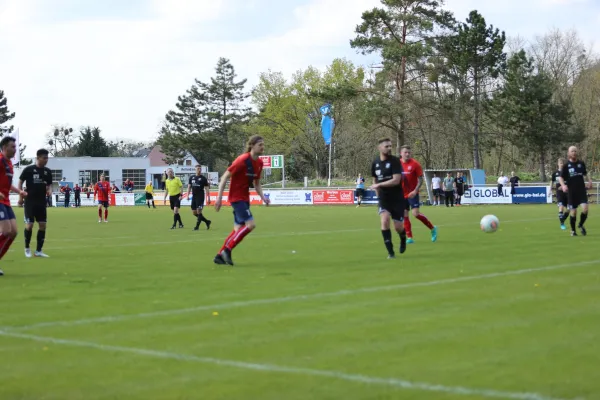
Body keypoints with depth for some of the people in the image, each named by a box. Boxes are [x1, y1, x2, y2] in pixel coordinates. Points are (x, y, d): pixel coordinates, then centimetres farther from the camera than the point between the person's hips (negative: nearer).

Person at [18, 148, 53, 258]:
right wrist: (21, 197, -7)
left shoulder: (48, 171, 5)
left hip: (42, 202, 5)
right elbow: (20, 182, -1)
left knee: (43, 225, 0)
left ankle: (38, 251, 9)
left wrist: (49, 190, -8)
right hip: (30, 202, -4)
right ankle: (27, 248, 12)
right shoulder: (28, 169, -7)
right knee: (29, 225, -8)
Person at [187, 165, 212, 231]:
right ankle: (207, 221, 20)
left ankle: (197, 226, -3)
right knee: (194, 212, 5)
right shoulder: (192, 177, 10)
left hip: (200, 196, -5)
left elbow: (207, 188, -1)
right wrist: (188, 195, 3)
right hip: (194, 196, 6)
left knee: (199, 211, -11)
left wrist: (208, 198, -6)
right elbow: (189, 187, 15)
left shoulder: (203, 178, -2)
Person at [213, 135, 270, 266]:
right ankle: (227, 250, -9)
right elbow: (225, 177, -16)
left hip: (245, 198, 8)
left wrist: (263, 197, 0)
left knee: (239, 229, 8)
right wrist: (219, 197, -20)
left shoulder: (259, 163, 5)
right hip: (237, 197, -8)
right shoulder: (243, 160, -19)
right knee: (251, 224, -17)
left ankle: (220, 255, 17)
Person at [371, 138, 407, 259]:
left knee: (398, 226, 0)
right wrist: (378, 193, 13)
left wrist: (379, 185, -21)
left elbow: (396, 180, -21)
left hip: (397, 199, -3)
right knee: (384, 220, -20)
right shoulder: (375, 163, 3)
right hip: (383, 199, 3)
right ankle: (390, 252, -13)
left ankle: (403, 240, 38)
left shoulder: (395, 161, -12)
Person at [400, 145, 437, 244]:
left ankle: (433, 229, 5)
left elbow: (420, 179, -8)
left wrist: (415, 191, -19)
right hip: (402, 194, 5)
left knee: (416, 213, -14)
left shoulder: (415, 164, -9)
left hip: (412, 194, -5)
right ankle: (409, 238, 9)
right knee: (405, 215, 2)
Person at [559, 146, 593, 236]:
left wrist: (589, 181, 4)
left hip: (582, 190, 2)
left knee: (585, 209, -15)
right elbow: (561, 177, 0)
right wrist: (563, 185, -19)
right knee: (573, 211, 0)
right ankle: (573, 230, 20)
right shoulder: (566, 165, -2)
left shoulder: (581, 163, 5)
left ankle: (581, 225, 12)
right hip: (571, 191, -2)